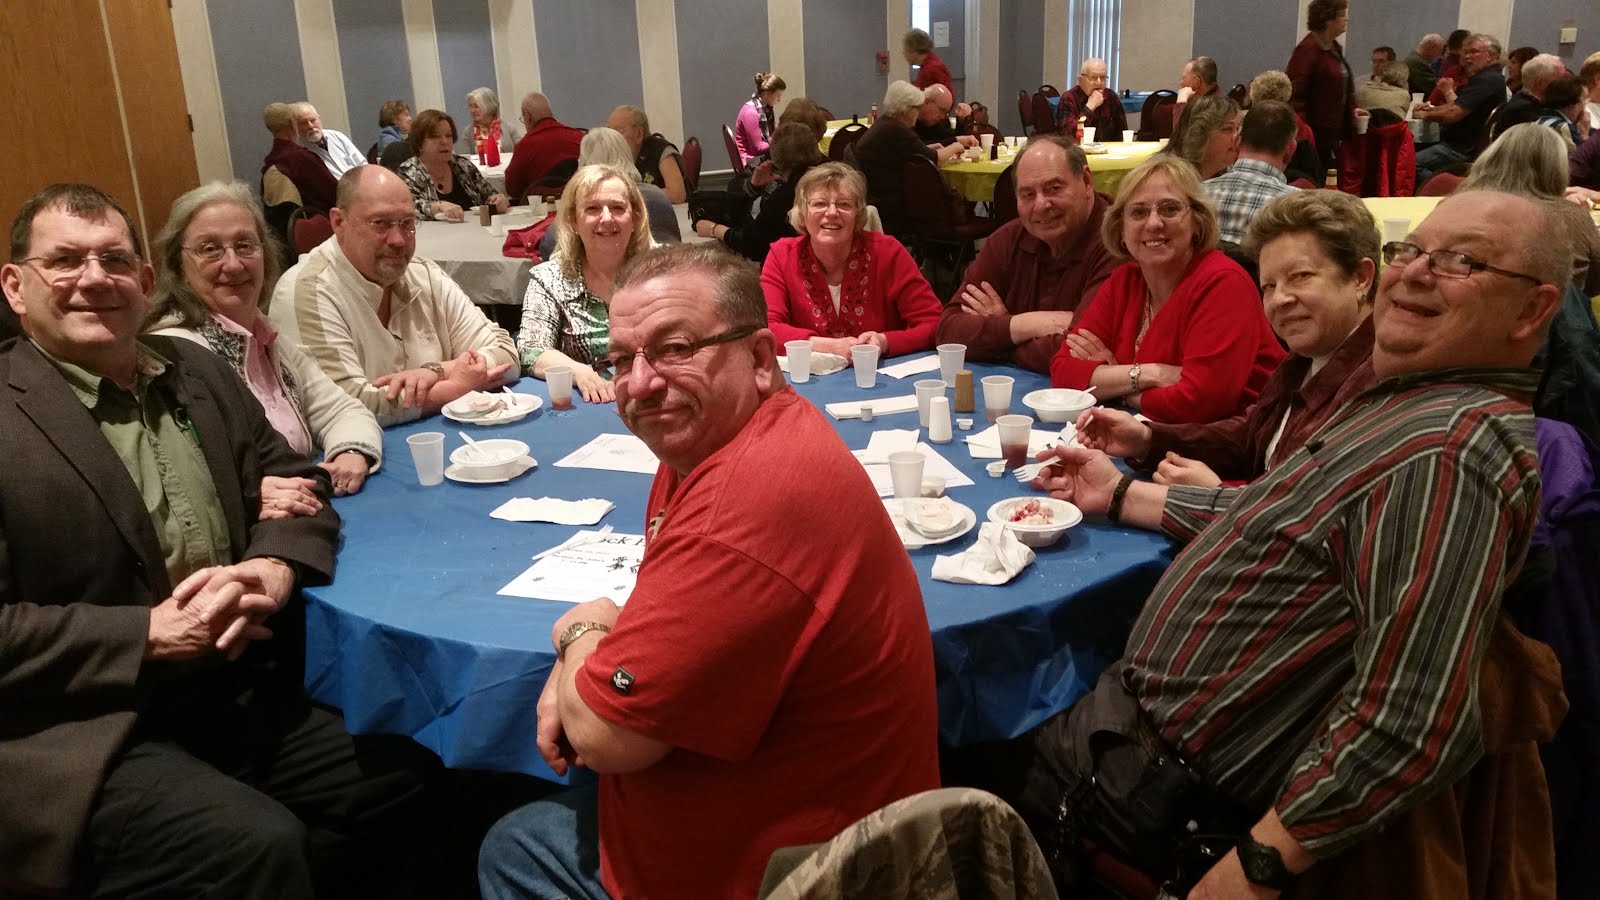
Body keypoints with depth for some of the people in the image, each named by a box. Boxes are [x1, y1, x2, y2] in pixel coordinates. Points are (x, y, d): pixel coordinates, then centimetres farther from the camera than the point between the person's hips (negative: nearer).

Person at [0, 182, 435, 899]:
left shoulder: (199, 372, 11)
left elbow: (294, 484, 12)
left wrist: (274, 566, -10)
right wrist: (149, 633, -18)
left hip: (243, 696, 6)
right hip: (86, 730, -6)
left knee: (412, 777, -4)